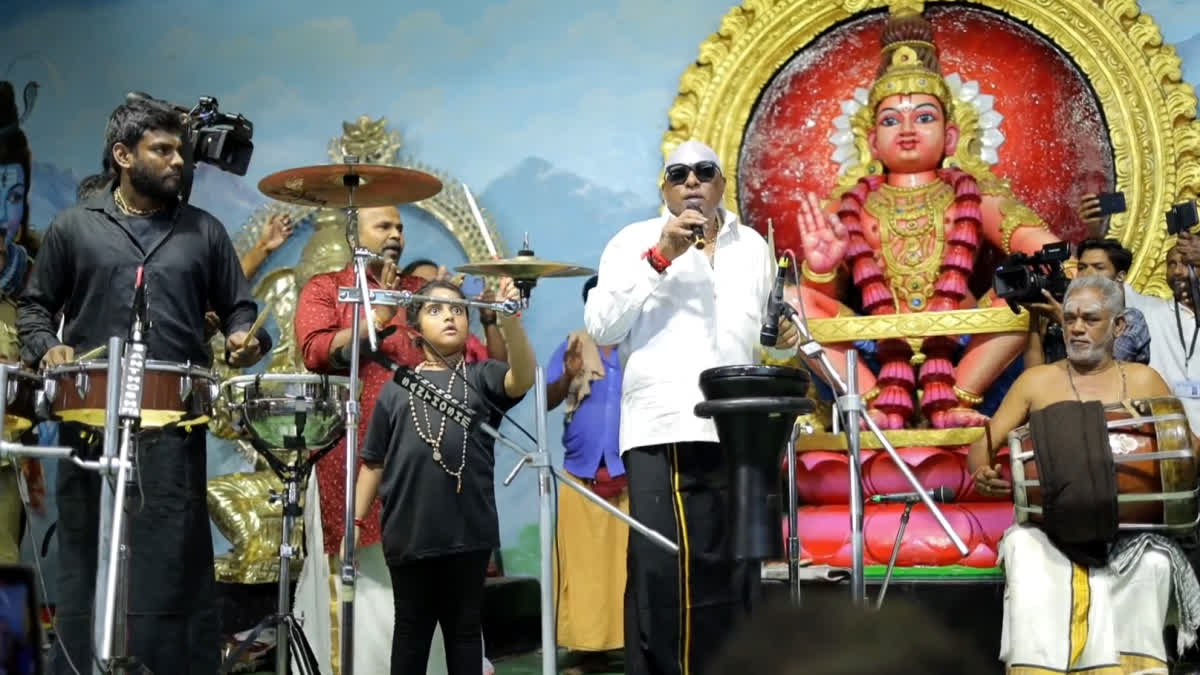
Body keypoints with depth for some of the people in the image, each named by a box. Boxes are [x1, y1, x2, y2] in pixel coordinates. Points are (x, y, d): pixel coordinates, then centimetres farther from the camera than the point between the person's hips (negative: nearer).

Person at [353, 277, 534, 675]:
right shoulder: (397, 389, 11)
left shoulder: (481, 379, 7)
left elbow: (522, 378, -16)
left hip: (468, 531, -1)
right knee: (412, 629, 10)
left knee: (464, 628, 8)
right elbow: (374, 463, 12)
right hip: (408, 532, 1)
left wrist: (510, 319, -31)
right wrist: (356, 522, 6)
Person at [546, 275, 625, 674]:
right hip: (581, 473, 2)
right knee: (584, 566, 2)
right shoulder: (572, 346, 12)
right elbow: (547, 402, 5)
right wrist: (567, 376, -15)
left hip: (632, 472, -2)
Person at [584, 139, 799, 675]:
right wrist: (661, 256, -11)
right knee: (662, 573, -11)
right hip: (664, 430, -4)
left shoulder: (754, 246, 19)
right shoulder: (635, 240, 6)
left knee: (734, 572, 7)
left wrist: (784, 335, 6)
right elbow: (601, 328, -6)